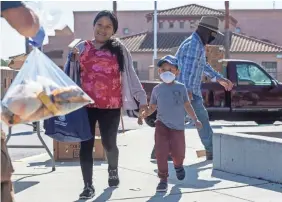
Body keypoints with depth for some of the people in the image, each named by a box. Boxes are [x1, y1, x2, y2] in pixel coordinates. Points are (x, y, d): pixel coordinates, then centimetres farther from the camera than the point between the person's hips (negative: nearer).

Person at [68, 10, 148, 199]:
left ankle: (113, 170, 39)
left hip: (111, 106, -1)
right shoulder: (82, 47, 8)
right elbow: (71, 74, 12)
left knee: (109, 143, 8)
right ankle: (88, 185, 9)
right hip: (86, 105, 1)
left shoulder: (120, 50, 5)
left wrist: (142, 98, 0)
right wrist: (73, 60, -8)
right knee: (86, 145, -1)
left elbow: (131, 76, 5)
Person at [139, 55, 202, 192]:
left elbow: (187, 106, 10)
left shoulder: (181, 88, 2)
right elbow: (152, 107, 8)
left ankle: (178, 165, 39)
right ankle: (163, 179, 1)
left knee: (178, 152, 1)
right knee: (161, 152, -10)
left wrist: (195, 120, 9)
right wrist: (144, 114, -11)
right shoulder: (157, 89, 3)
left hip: (177, 126, 0)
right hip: (162, 124, 0)